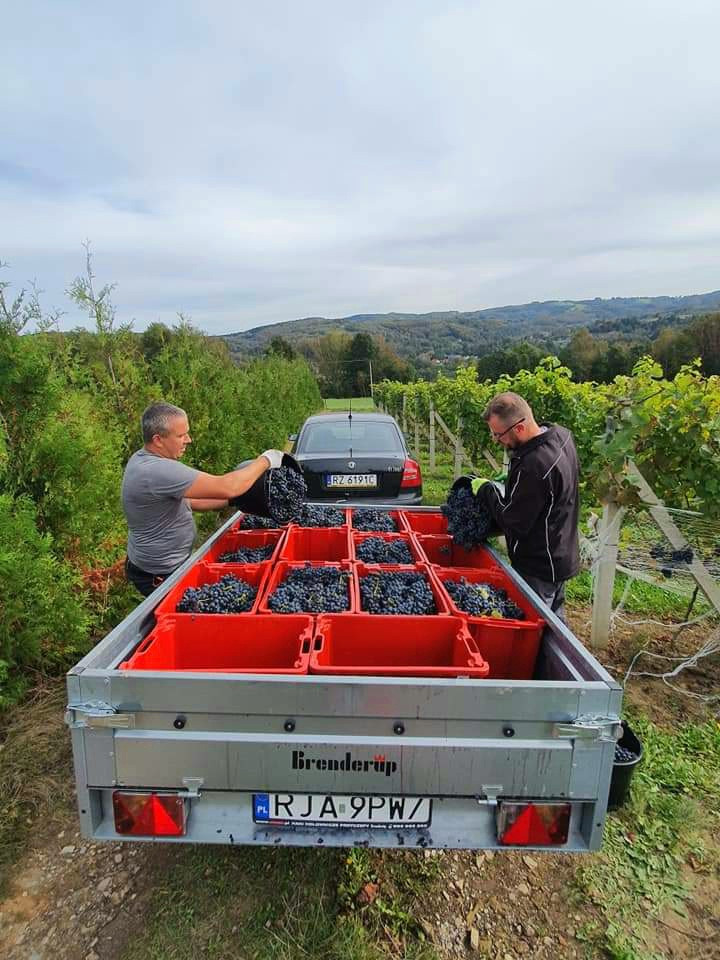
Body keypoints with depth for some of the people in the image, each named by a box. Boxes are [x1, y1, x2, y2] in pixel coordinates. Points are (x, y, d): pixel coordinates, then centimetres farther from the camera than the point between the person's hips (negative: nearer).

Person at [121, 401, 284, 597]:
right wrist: (265, 460, -20)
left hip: (157, 565, 9)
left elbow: (187, 500, 8)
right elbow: (226, 487, -33)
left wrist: (232, 500, -1)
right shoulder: (157, 471, -31)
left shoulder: (144, 459, 1)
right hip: (161, 575, -9)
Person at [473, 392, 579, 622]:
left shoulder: (534, 465, -33)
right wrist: (506, 482, 1)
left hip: (538, 569, -9)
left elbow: (514, 522, -22)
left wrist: (487, 490, -11)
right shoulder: (560, 434, -4)